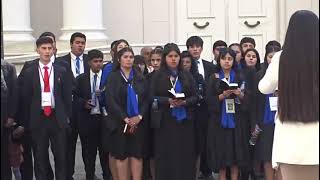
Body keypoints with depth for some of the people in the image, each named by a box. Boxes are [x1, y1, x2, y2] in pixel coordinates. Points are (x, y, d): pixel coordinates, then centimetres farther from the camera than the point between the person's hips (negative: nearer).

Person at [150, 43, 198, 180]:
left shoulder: (187, 75, 9)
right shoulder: (158, 76, 2)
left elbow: (195, 97, 6)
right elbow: (152, 98, -3)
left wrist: (184, 102, -13)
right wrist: (168, 100, -18)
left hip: (185, 121, 2)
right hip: (165, 121, -2)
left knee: (185, 155, 2)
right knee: (166, 156, -1)